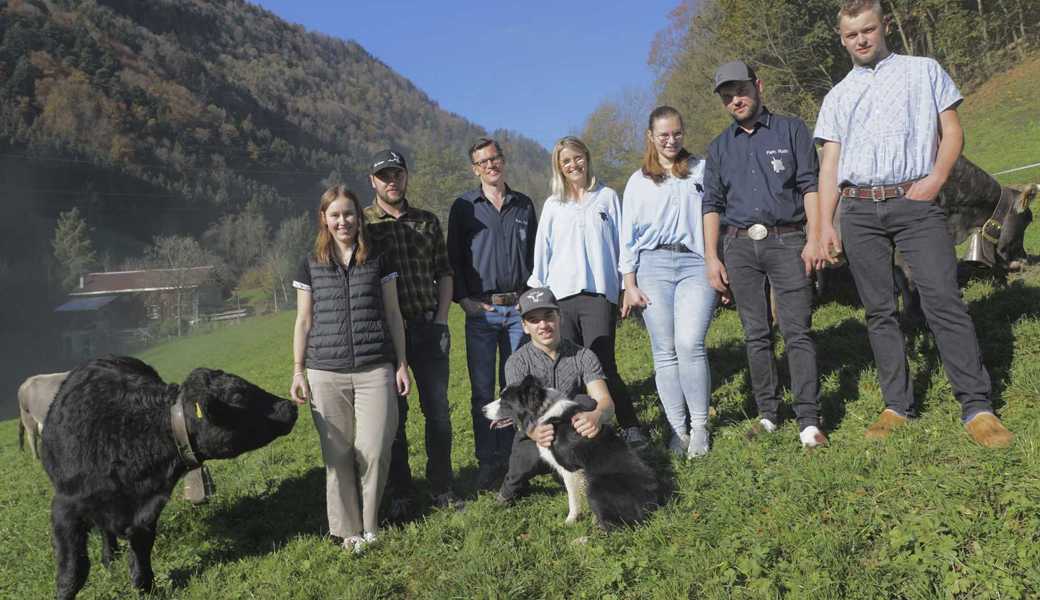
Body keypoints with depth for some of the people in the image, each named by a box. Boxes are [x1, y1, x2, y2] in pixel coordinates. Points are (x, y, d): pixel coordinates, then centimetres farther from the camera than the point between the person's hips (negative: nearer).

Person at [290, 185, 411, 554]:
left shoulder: (378, 261, 7)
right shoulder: (311, 266, 8)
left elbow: (393, 315, 9)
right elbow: (303, 321, 10)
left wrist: (402, 364, 6)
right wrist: (298, 372, 6)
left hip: (375, 371, 0)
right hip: (326, 374, 1)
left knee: (374, 450, -4)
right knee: (338, 453, 4)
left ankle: (369, 523, 17)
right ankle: (348, 529, 19)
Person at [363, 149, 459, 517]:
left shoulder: (427, 221, 10)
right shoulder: (361, 223, 2)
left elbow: (444, 273, 14)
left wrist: (441, 320, 3)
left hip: (428, 327, 3)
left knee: (438, 410, 6)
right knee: (393, 414, 4)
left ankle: (441, 488, 20)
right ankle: (399, 494, 16)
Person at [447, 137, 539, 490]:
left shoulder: (524, 205, 13)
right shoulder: (464, 206, 6)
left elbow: (535, 254, 16)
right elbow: (453, 258, 4)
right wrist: (464, 300, -6)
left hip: (519, 308, 2)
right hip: (481, 311, -2)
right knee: (482, 390, -1)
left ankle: (511, 455, 17)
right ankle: (487, 461, 9)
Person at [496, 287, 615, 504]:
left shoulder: (583, 356, -6)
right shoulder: (518, 362, -9)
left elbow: (606, 402, -19)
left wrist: (596, 416, -46)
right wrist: (534, 432, -48)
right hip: (535, 439, 0)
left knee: (585, 404, -28)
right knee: (535, 456, -35)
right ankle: (513, 484, 2)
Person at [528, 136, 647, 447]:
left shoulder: (607, 197, 12)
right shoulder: (552, 205, 16)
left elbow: (622, 243, 11)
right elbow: (542, 252, 15)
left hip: (599, 293, -2)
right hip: (560, 296, 2)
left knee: (602, 366, -11)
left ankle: (630, 426, 2)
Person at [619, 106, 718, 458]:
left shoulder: (701, 171, 14)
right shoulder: (638, 182, 15)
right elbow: (629, 236, 12)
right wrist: (629, 284, 4)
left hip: (696, 264, -1)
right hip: (654, 265, 2)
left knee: (689, 344, -16)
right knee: (664, 352, -1)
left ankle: (699, 426, -4)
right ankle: (678, 428, 7)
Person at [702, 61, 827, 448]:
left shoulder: (791, 130, 9)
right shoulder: (719, 148, 16)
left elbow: (810, 186, 2)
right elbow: (712, 205, 13)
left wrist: (813, 239, -8)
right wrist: (711, 258, 4)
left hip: (786, 240, -3)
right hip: (739, 245, 3)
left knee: (797, 330, -9)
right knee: (756, 335, 6)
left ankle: (809, 420, -6)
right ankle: (768, 413, 14)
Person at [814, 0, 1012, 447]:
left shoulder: (924, 71, 14)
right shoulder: (837, 96, 17)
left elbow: (952, 131, 9)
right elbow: (828, 165, 11)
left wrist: (936, 179, -9)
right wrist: (825, 225, 1)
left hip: (915, 202, -2)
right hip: (859, 210, 3)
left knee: (944, 300, -12)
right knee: (879, 311, 3)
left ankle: (977, 407, -6)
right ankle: (897, 405, 9)